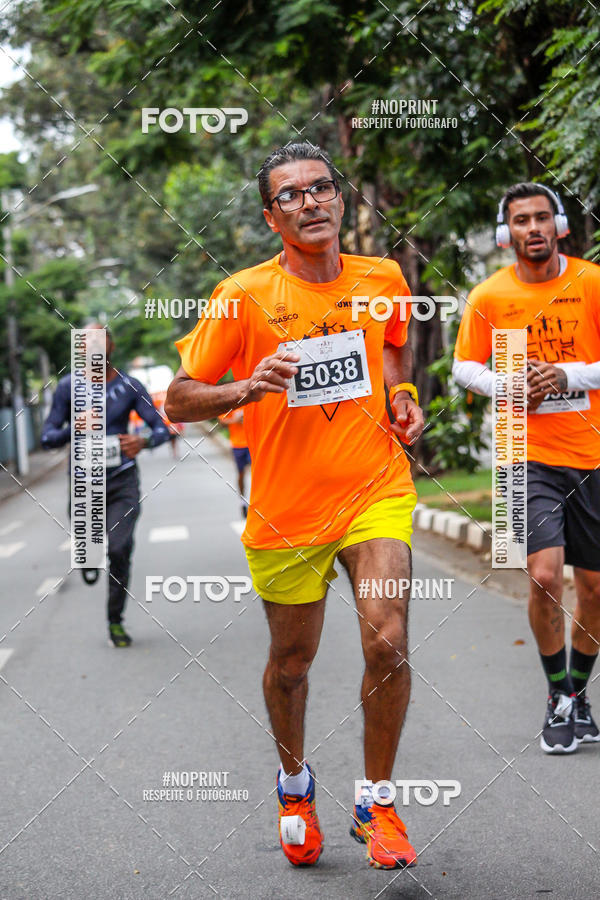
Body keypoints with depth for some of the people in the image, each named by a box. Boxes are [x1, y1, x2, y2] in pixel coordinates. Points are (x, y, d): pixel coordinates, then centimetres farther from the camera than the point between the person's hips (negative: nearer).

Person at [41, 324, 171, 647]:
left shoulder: (129, 387, 2)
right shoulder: (68, 387, 1)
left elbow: (161, 428, -1)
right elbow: (47, 437, 0)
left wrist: (144, 442, -25)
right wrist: (73, 429, -22)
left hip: (123, 479, 0)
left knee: (119, 550, -12)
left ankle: (115, 622, 3)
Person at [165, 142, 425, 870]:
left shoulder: (383, 279, 2)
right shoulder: (245, 296, -9)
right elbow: (178, 400, -6)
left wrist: (403, 393, 4)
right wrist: (247, 389, -24)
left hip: (376, 491, 1)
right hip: (286, 510, -1)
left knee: (387, 643, -15)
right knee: (291, 661, 12)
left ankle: (376, 804, 6)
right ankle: (294, 781, 42)